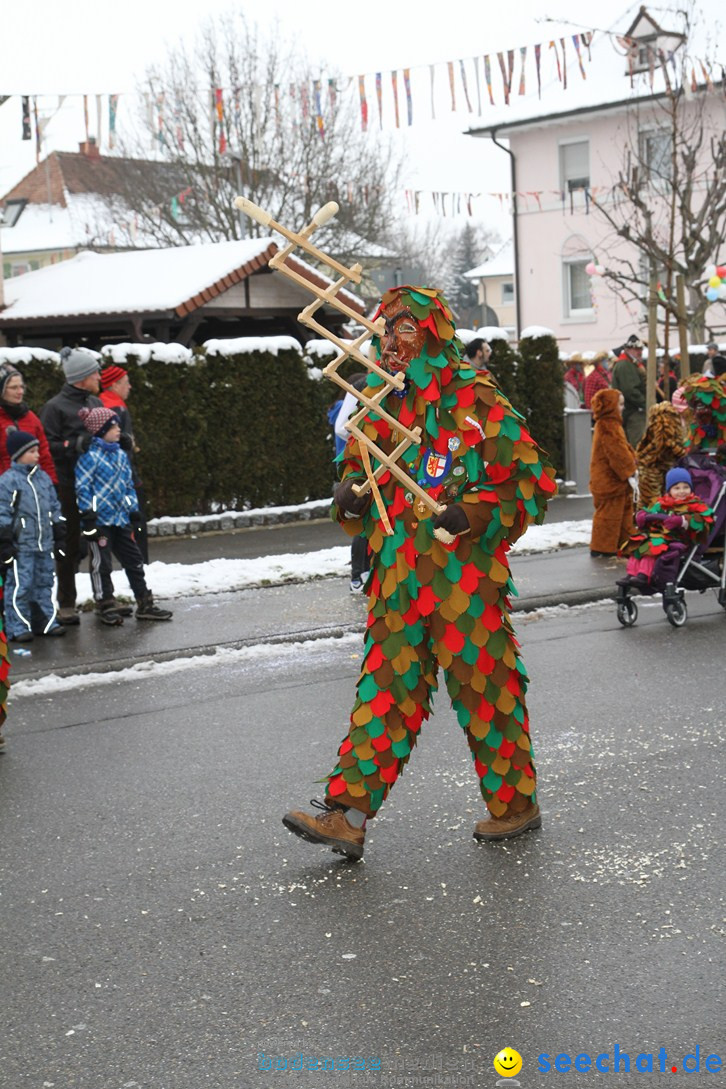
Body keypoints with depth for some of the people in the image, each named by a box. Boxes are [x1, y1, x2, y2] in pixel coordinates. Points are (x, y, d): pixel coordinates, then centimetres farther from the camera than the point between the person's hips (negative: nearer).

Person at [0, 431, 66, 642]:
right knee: (20, 585, -6)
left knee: (45, 583, 13)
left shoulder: (43, 478, 13)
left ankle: (46, 622, 22)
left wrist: (59, 535, 17)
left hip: (44, 543, 7)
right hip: (20, 545, -7)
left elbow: (54, 508, 19)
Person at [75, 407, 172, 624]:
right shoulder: (90, 457, -11)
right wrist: (87, 517, -16)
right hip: (100, 520, -7)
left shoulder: (121, 455, 12)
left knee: (134, 560, 10)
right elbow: (82, 488, -13)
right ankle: (106, 607, 11)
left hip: (121, 518, 8)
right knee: (101, 564, 1)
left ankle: (145, 605, 17)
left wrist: (134, 511, 16)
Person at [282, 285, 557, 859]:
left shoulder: (476, 399, -6)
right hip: (399, 577, 5)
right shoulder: (384, 403, 12)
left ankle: (514, 802, 22)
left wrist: (474, 513, -20)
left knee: (484, 690, 5)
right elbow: (359, 464, 25)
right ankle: (347, 812, 3)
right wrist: (351, 493, 2)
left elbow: (533, 478, -7)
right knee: (385, 693, 4)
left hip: (465, 574, -5)